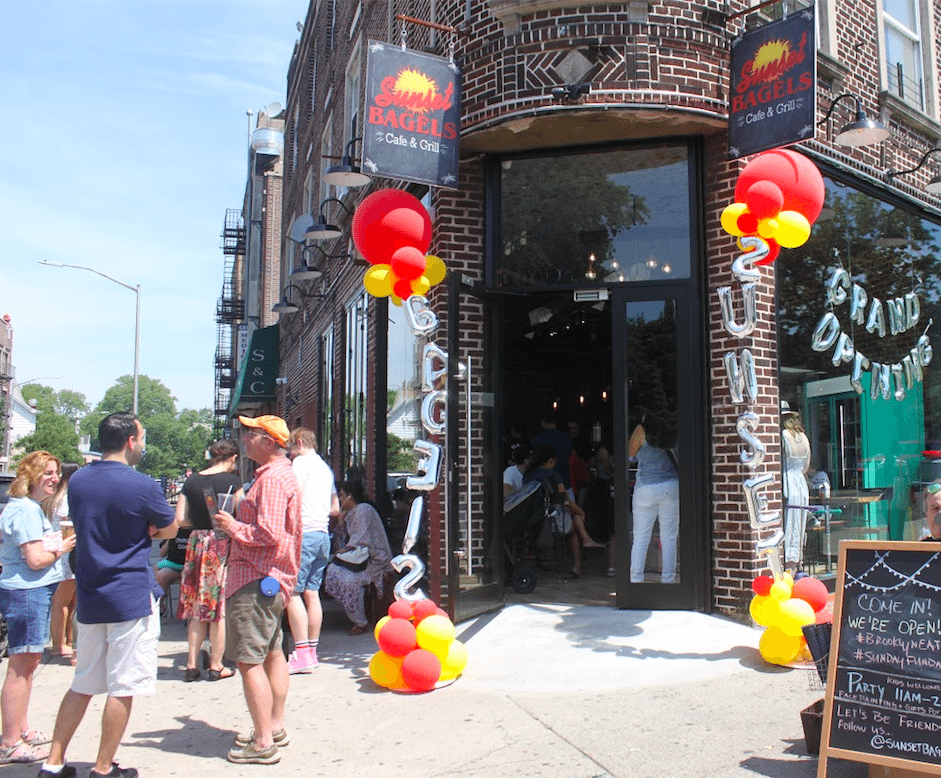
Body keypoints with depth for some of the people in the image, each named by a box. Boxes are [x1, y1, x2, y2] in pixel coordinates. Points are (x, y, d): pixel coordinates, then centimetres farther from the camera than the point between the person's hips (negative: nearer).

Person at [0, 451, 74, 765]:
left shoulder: (30, 507, 16)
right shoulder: (26, 510, -17)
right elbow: (36, 560, -21)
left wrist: (56, 543, 11)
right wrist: (62, 548, -7)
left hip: (34, 592, 11)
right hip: (26, 593, -11)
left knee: (28, 662, 18)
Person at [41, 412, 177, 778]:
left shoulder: (77, 482, 6)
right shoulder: (141, 485, -14)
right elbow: (169, 529, -1)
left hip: (89, 598, 7)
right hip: (131, 597, -7)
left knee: (82, 684, 18)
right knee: (122, 688, 4)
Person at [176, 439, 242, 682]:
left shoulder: (191, 481, 4)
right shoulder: (231, 481, -8)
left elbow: (180, 519, 3)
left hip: (197, 543, 4)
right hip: (223, 544, -4)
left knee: (197, 607, 11)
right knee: (220, 607, 4)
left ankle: (191, 664, 15)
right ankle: (216, 666, 10)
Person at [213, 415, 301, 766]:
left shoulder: (272, 478, -19)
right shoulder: (280, 473, 16)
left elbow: (269, 534, -26)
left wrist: (233, 526, -13)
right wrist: (237, 523, 16)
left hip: (256, 580, -12)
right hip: (271, 578, 12)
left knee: (249, 660, -7)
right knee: (272, 653, 19)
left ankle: (263, 743, -1)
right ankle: (275, 727, 31)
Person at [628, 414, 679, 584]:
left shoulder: (642, 430, -4)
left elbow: (630, 455, 8)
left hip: (646, 489, -2)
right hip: (671, 486, 2)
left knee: (640, 537, 5)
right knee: (669, 537, 7)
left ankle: (635, 579, 4)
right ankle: (668, 579, 7)